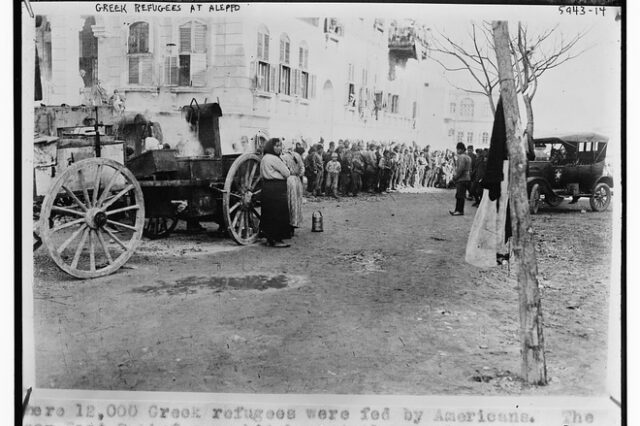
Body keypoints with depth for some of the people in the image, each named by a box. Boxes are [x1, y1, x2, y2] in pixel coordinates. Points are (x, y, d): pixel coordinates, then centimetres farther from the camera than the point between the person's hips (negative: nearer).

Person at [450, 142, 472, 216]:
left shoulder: (461, 157, -14)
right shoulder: (468, 157, 18)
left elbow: (460, 169, -20)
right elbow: (469, 169, 22)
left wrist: (455, 177, -12)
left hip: (461, 179, -10)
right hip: (467, 178, 10)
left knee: (460, 195, -7)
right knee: (460, 195, 12)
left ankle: (460, 211, -5)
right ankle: (458, 210, 15)